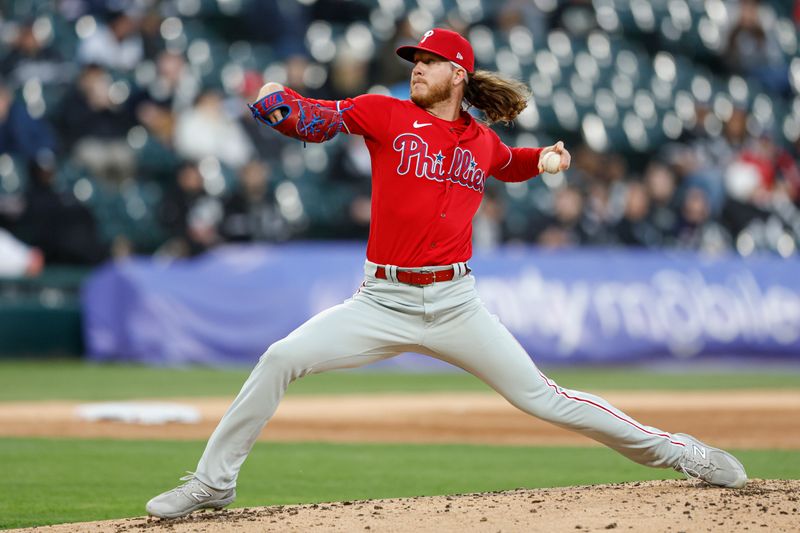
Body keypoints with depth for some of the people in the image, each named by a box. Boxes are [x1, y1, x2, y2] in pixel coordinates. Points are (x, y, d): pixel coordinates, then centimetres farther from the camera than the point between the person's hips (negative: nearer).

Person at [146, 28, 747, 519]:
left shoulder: (482, 141, 8)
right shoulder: (387, 114, 0)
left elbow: (508, 165, 33)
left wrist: (543, 158, 15)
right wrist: (277, 97, -30)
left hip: (454, 305, 1)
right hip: (381, 303, -1)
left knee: (540, 397, -1)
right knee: (280, 359, -16)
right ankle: (213, 481, -3)